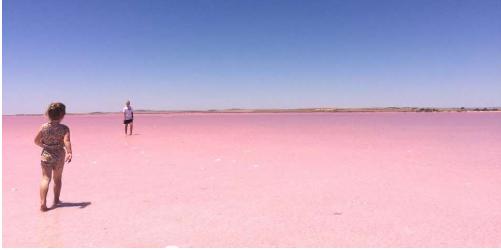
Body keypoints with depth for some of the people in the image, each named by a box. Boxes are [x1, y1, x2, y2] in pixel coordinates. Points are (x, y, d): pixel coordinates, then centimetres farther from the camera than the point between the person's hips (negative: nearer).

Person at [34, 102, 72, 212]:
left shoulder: (43, 127, -4)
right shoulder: (64, 128, -12)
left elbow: (36, 141, 3)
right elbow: (66, 141, -25)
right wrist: (69, 153, -29)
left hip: (46, 155, 1)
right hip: (59, 156, -1)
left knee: (45, 178, 1)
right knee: (58, 178, 16)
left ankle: (43, 202, -15)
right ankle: (56, 200, 31)